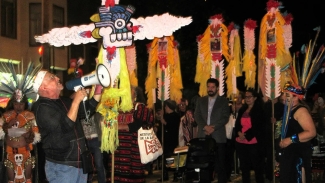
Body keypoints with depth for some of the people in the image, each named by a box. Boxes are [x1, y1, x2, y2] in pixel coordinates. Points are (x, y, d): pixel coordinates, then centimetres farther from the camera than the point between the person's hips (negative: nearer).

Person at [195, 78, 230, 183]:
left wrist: (213, 127, -14)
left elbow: (225, 118, -2)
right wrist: (205, 127, -10)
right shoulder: (200, 101, 14)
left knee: (220, 163, -3)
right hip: (203, 135, 2)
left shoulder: (223, 101, 6)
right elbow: (197, 116, 6)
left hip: (218, 136, -2)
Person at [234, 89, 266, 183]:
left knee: (257, 167, 5)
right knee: (244, 167, 12)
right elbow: (237, 124, 11)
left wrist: (246, 135, -17)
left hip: (254, 143, -5)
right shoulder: (242, 110, 14)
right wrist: (239, 133, -10)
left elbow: (258, 127, -9)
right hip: (241, 143, 5)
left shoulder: (259, 110, -1)